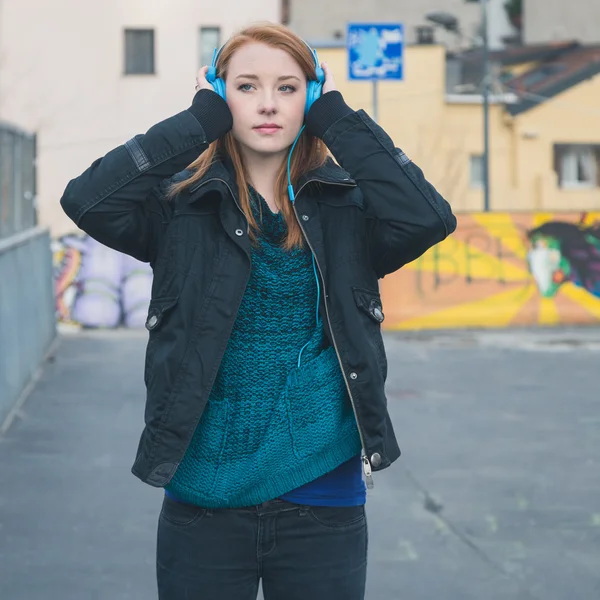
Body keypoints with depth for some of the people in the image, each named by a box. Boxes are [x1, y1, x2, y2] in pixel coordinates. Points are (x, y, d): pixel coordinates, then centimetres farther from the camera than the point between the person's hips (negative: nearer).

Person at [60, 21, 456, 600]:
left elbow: (428, 217, -17)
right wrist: (201, 119, -11)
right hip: (203, 501, 0)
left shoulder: (346, 204, 1)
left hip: (324, 499, 1)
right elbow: (86, 200, -17)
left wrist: (337, 117, -8)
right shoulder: (183, 203, -1)